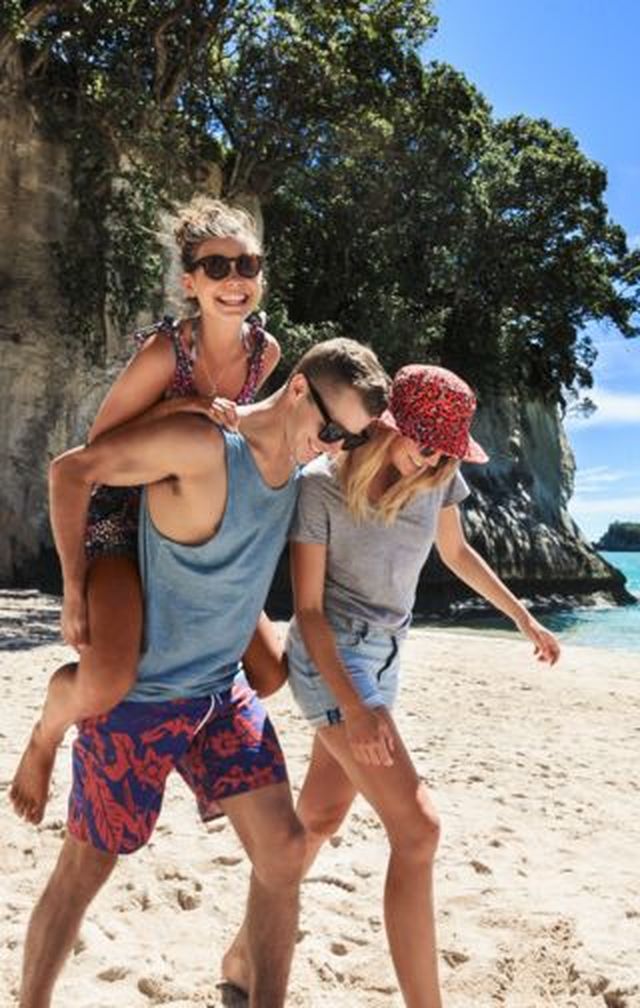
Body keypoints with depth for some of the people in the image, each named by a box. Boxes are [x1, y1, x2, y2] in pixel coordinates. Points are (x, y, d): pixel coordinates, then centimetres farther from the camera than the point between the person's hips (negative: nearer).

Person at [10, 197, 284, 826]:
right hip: (121, 523, -6)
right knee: (106, 685, -29)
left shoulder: (266, 351, -4)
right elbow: (97, 445, -15)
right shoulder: (165, 349, -22)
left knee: (268, 671, 5)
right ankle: (45, 736, 9)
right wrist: (175, 408, -25)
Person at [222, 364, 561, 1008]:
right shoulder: (321, 484, -17)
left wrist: (523, 619, 23)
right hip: (329, 658, -6)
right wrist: (353, 708, -21)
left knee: (318, 820, 14)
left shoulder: (437, 475, -1)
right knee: (416, 828, -14)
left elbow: (456, 552, 17)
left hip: (384, 658, 7)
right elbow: (308, 608, -15)